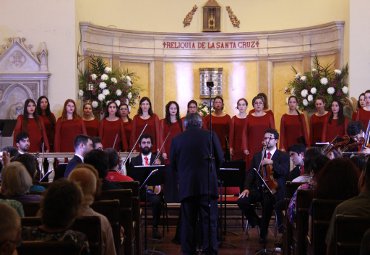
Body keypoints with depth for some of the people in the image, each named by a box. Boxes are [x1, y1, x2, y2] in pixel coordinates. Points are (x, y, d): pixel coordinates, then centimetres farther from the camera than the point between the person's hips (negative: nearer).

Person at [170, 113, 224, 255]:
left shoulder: (177, 140, 1)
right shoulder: (210, 136, -1)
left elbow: (173, 165, 6)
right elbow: (220, 159, 2)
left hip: (186, 186, 1)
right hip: (208, 185, -1)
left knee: (188, 222, 8)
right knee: (209, 220, 3)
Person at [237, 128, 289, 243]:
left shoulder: (283, 156, 7)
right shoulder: (257, 156, 19)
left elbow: (285, 172, -10)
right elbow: (251, 173, 11)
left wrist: (271, 163, -20)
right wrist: (247, 188, -5)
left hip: (274, 189, -4)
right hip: (258, 188, 4)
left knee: (267, 202, -37)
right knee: (241, 201, -23)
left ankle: (263, 233, -17)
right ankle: (257, 222, 2)